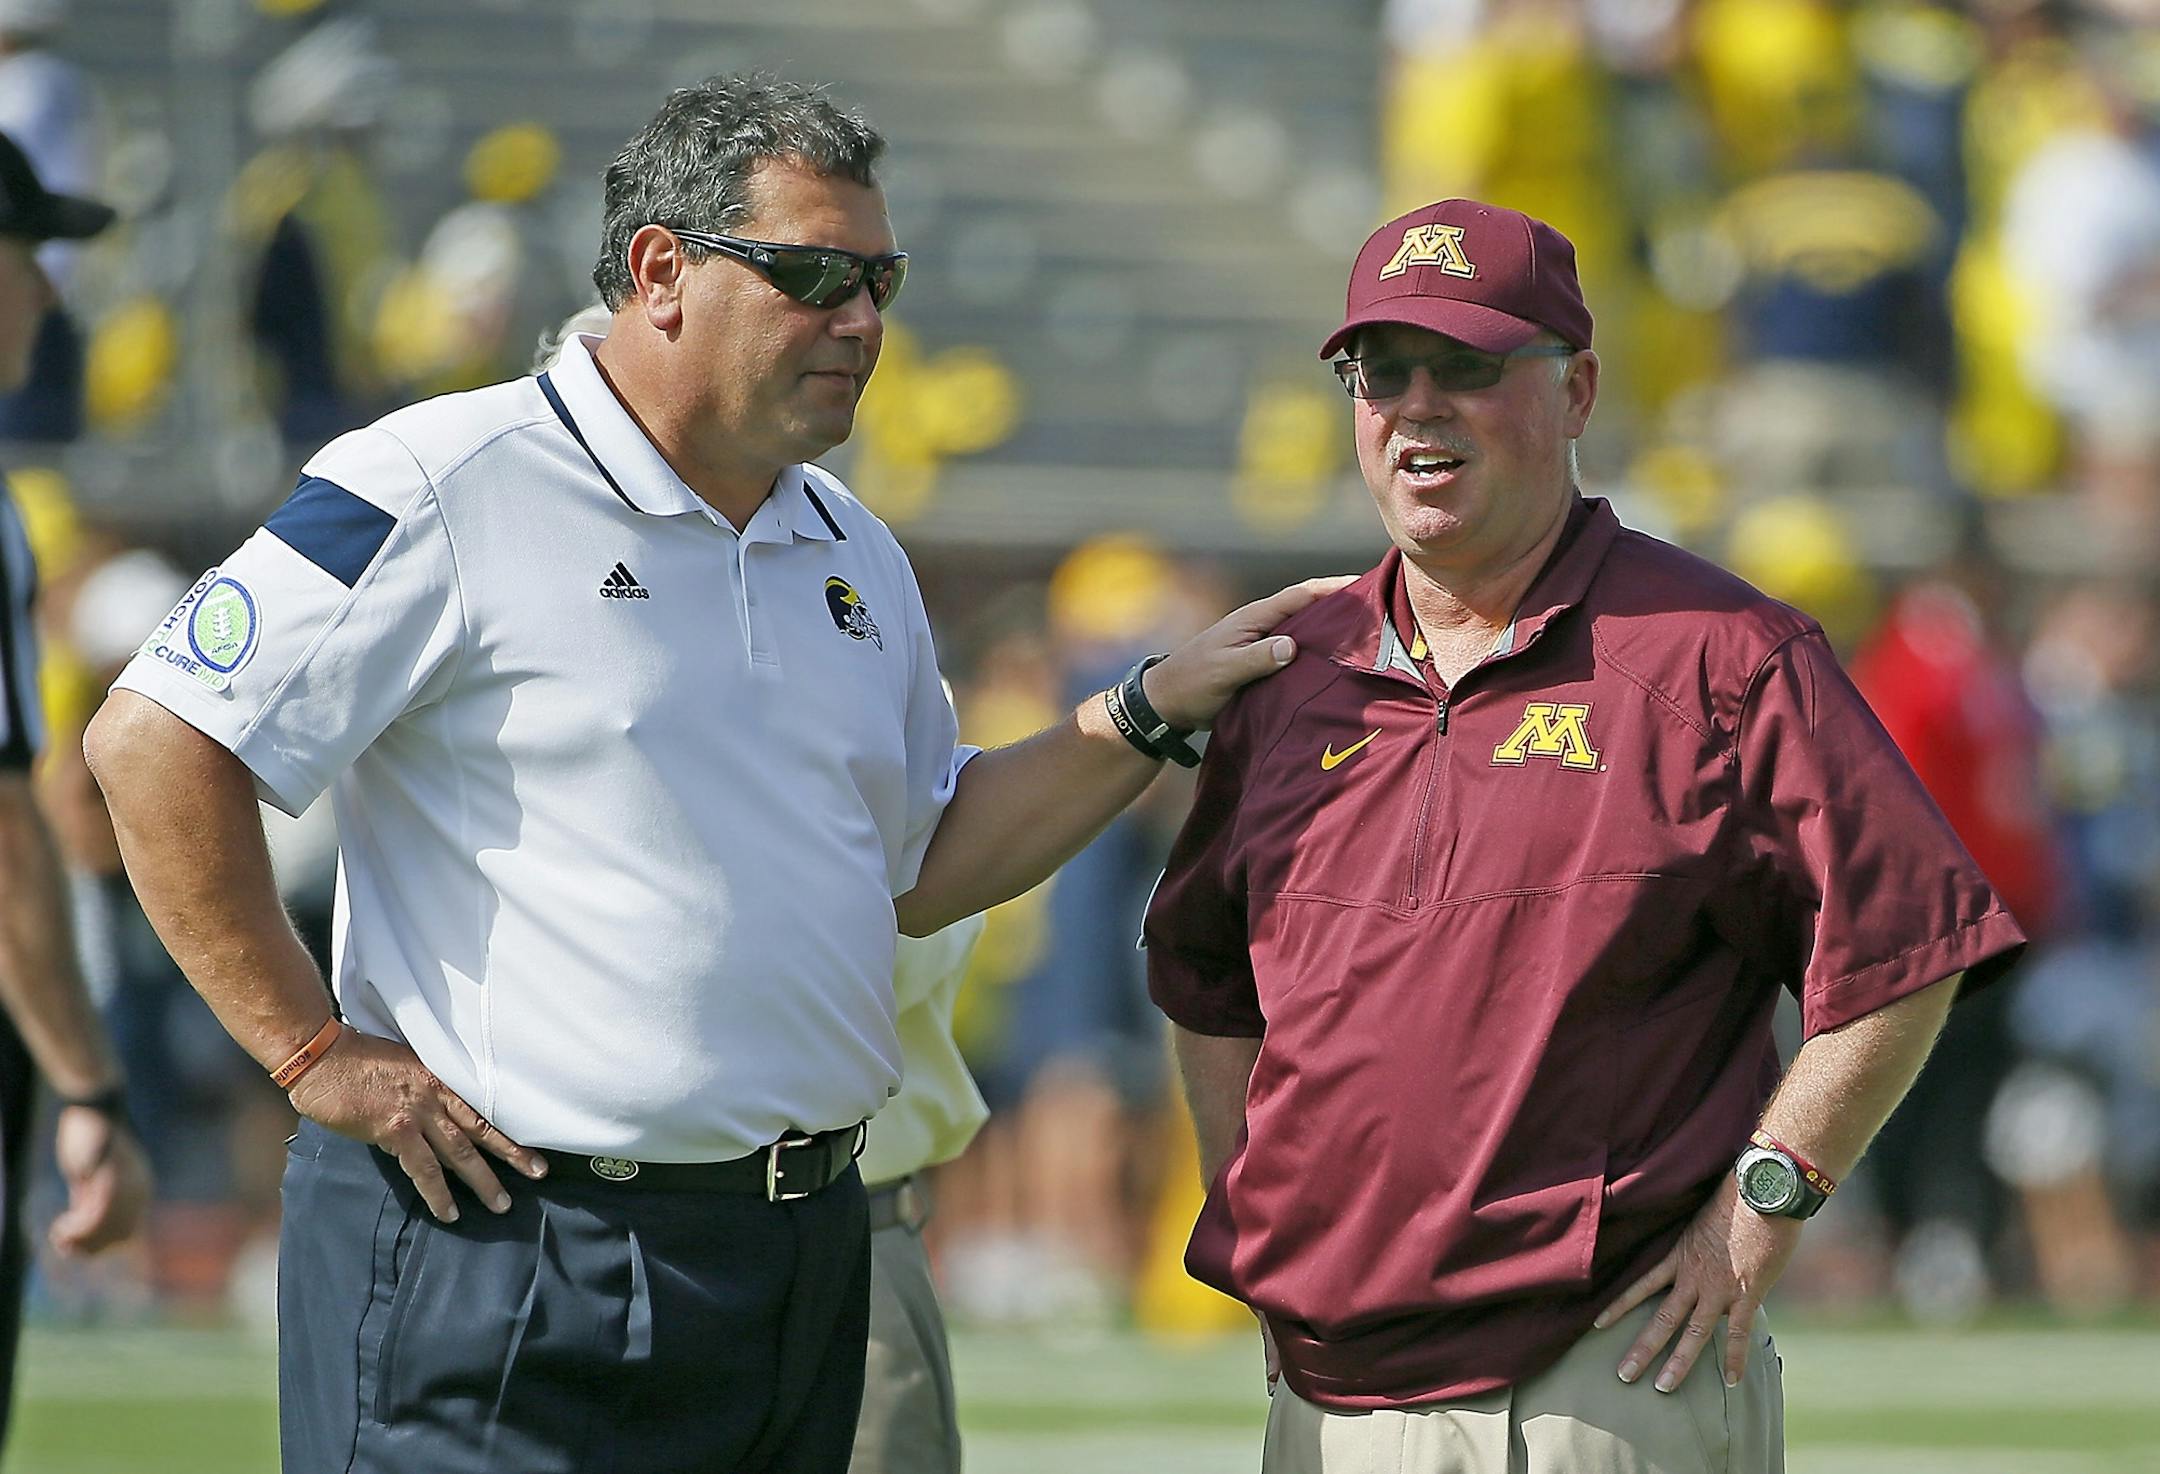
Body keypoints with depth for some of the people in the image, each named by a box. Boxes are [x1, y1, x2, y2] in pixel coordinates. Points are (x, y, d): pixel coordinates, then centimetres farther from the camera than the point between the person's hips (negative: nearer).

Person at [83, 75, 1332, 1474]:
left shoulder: (855, 555, 16)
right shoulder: (448, 492, -10)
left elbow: (915, 866, 24)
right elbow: (156, 744, -12)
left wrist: (1151, 715, 14)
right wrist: (312, 1051, -12)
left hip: (805, 1247, 7)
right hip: (503, 1240, -7)